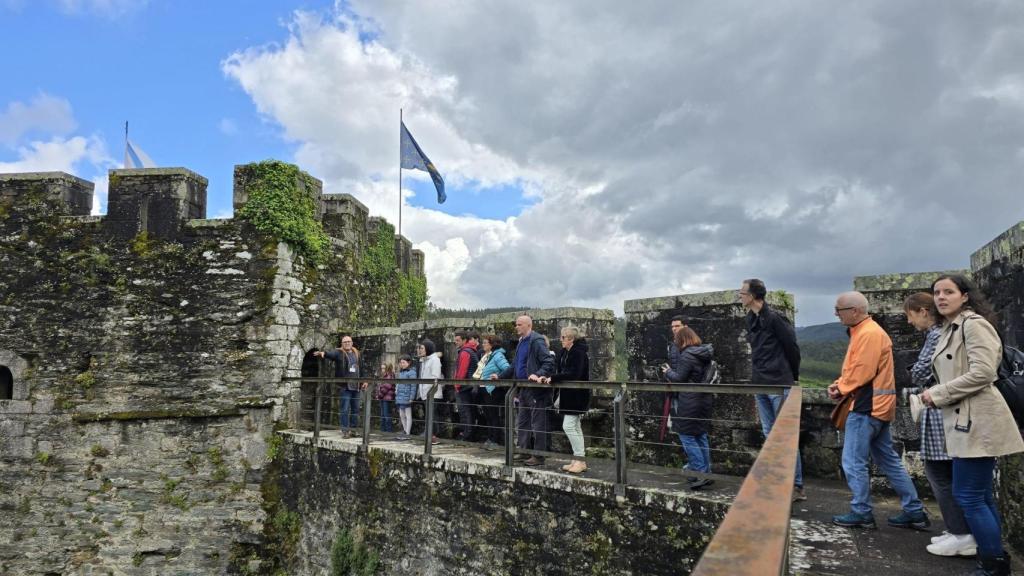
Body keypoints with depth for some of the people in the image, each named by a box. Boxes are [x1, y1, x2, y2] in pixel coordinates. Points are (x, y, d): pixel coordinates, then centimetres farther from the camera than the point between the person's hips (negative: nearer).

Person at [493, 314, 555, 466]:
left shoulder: (536, 341, -13)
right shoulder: (521, 342, 16)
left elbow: (549, 362, -21)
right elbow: (514, 366, 24)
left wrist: (538, 375, -33)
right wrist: (500, 376, 20)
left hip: (536, 390, -9)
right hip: (524, 390, 10)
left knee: (537, 424, -1)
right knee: (522, 423, 16)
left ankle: (539, 456, 7)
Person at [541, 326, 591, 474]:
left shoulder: (578, 353, -17)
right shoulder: (564, 352, 9)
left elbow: (573, 374, -26)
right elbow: (559, 370, 10)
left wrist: (553, 378, -23)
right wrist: (548, 378, -8)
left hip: (576, 395, -9)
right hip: (568, 394, 9)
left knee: (568, 426, -10)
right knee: (575, 427, 13)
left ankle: (580, 460, -2)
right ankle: (579, 460, 20)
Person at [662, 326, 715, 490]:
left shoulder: (687, 355, -17)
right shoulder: (704, 354, 10)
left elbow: (679, 378, -16)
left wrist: (668, 372, 3)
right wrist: (673, 371, 15)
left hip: (689, 403, -9)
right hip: (704, 399, 9)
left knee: (687, 436, -1)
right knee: (701, 436, 15)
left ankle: (701, 473, -4)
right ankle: (706, 471, 21)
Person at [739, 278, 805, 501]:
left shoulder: (774, 318, -14)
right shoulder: (751, 320, 11)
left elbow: (792, 348, -8)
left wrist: (793, 377, 2)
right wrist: (756, 378, 15)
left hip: (779, 385, -8)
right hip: (760, 385, 8)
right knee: (770, 435, 12)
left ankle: (797, 485, 7)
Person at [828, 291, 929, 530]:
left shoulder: (869, 333, -17)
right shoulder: (863, 331, 15)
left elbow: (862, 371, -23)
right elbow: (854, 368, 18)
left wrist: (841, 389, -9)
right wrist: (839, 384, 3)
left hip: (866, 406, -10)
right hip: (875, 405, 10)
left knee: (854, 462, -2)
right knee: (888, 461, 15)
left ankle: (861, 513, 7)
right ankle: (915, 512, 21)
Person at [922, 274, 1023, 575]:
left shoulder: (974, 324, -12)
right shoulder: (950, 329, 17)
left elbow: (982, 373, -22)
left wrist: (938, 394, -15)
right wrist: (936, 394, 7)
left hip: (977, 422, -10)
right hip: (965, 421, 10)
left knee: (968, 496, -5)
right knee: (980, 496, 15)